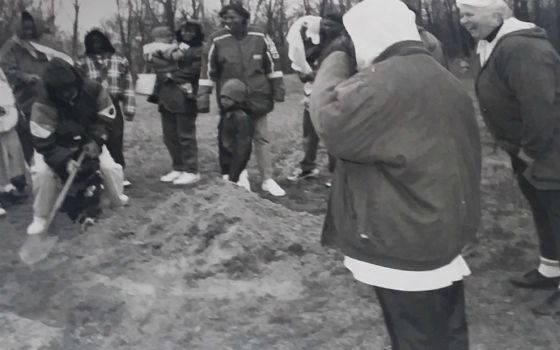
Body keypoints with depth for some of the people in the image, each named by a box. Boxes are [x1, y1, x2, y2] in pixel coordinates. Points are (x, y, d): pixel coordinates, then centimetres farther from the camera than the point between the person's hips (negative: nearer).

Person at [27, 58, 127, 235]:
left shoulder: (93, 90, -26)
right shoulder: (43, 106, -33)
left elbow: (105, 118, -11)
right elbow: (44, 143, -30)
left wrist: (96, 140, -25)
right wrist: (64, 160, -41)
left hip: (88, 140, 2)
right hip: (53, 145, -2)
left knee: (109, 167, -8)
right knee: (43, 173, -25)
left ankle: (118, 200, 25)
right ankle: (40, 218, -3)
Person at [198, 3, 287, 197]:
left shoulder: (259, 36, -4)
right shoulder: (217, 40, -7)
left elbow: (272, 64, 4)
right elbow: (208, 70, -4)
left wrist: (277, 90, 4)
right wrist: (203, 97, -6)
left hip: (257, 97, 1)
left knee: (262, 138, 5)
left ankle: (267, 180, 13)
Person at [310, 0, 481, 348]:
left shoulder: (385, 81, -21)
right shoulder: (445, 79, 11)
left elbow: (330, 122, -19)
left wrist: (337, 59, -8)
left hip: (406, 247, -9)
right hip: (444, 237, 9)